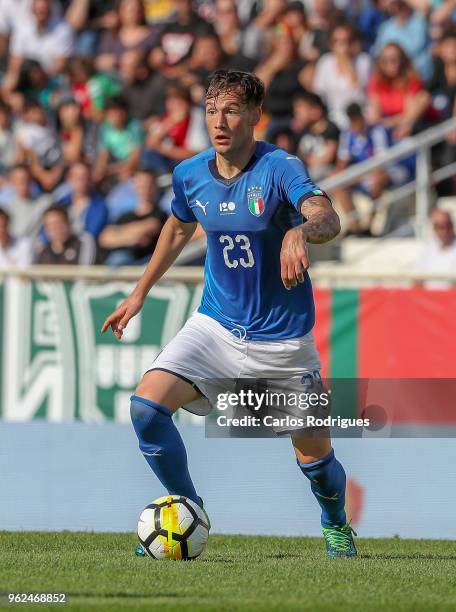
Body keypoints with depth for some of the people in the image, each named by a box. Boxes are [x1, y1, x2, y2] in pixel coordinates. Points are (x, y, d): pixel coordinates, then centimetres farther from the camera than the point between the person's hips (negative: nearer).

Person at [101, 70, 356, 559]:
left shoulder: (280, 167, -18)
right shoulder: (190, 175, -2)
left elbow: (327, 218, -36)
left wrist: (300, 231, -59)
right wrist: (140, 292, 24)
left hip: (282, 337, -3)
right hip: (217, 325, 3)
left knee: (313, 454, 3)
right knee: (146, 404, -18)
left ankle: (336, 527, 37)